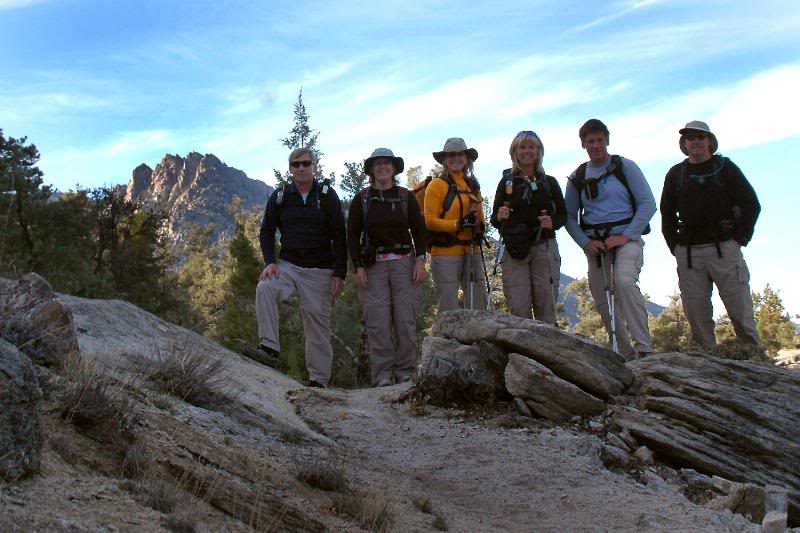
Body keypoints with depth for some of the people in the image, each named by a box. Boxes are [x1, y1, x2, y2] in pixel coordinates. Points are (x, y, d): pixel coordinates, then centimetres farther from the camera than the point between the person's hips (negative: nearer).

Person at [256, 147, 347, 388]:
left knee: (318, 322, -1)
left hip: (320, 270, -1)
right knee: (264, 288, -29)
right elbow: (266, 232, 11)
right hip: (287, 265, 2)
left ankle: (319, 379, 6)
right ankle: (269, 345, -25)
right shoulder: (280, 196, 6)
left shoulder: (327, 195, 0)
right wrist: (270, 261, -7)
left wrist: (339, 273, -7)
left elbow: (339, 236, -1)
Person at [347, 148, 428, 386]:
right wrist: (358, 266, -3)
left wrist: (420, 259, -3)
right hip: (373, 264, -1)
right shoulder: (362, 199, 7)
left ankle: (405, 372, 6)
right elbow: (352, 235, 6)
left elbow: (419, 230, 9)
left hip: (404, 262, 1)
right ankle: (382, 374, 2)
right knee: (378, 322, -4)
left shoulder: (406, 196, 10)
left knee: (406, 319, -2)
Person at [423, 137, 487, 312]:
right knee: (449, 310, -4)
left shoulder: (472, 185, 17)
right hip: (446, 253, -6)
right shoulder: (437, 184, -2)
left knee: (478, 304, 8)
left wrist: (479, 226, 5)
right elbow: (429, 220, -8)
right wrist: (457, 224, -18)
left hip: (471, 251, 6)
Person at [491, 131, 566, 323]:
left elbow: (562, 215, 12)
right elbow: (494, 220, 12)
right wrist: (499, 216, -11)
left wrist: (552, 222, -9)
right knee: (518, 307, -7)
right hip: (514, 251, 0)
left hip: (544, 248, 0)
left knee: (546, 306, -3)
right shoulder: (506, 182, 11)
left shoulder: (549, 182, 12)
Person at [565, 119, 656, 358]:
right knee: (603, 301, 1)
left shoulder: (625, 167, 3)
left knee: (624, 281, -30)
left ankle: (644, 348, -27)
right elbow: (569, 217, 12)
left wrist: (626, 236, -13)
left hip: (627, 238, -4)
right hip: (595, 243, 4)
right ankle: (625, 354, 12)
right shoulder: (577, 178, 11)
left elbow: (648, 204, -3)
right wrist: (586, 242, -5)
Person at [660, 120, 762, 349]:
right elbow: (667, 214, 19)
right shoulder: (676, 174, 15)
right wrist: (674, 246, 7)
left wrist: (740, 239, -4)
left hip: (724, 248, -2)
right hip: (688, 251, 3)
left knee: (740, 311, -5)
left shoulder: (725, 167, 8)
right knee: (696, 314, 0)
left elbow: (751, 205, 6)